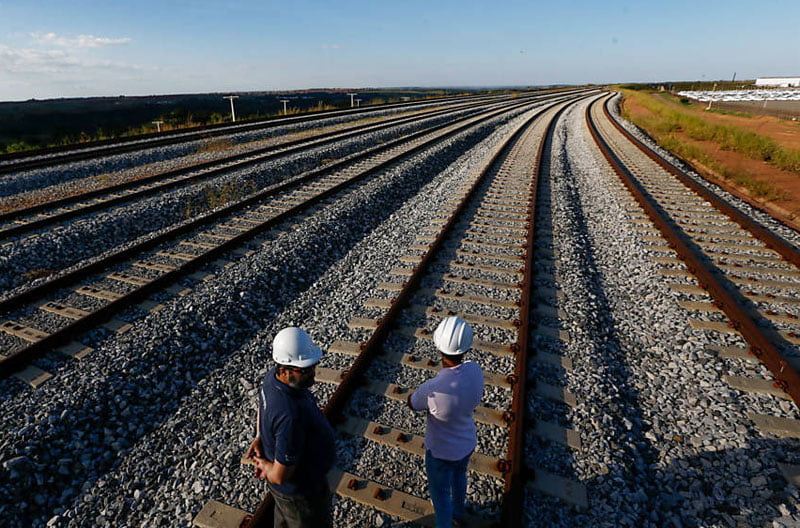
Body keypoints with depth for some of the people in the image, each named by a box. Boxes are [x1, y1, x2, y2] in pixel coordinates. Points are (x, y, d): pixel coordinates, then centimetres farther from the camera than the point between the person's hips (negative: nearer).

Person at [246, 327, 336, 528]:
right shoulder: (291, 415, -43)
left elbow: (262, 405, 8)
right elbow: (280, 476, -34)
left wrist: (261, 436, -1)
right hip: (300, 491, -8)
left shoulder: (273, 375, -16)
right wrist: (265, 466, -14)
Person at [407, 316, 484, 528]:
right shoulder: (475, 370, -24)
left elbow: (412, 403, -16)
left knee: (440, 494, 23)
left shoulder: (432, 389, -39)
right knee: (459, 477, 36)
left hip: (441, 451, -6)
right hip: (467, 442, 6)